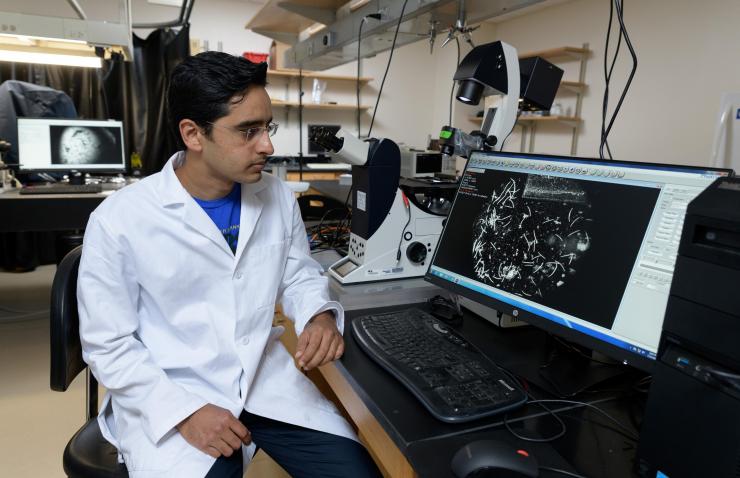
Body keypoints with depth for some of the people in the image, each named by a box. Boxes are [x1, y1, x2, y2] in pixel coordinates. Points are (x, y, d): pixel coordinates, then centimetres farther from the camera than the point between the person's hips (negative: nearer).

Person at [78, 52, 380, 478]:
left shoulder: (278, 196, -2)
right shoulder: (118, 220, -13)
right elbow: (109, 346, -8)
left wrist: (320, 315, -12)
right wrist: (184, 411, -18)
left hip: (266, 378, 3)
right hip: (168, 395, -2)